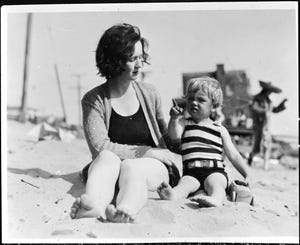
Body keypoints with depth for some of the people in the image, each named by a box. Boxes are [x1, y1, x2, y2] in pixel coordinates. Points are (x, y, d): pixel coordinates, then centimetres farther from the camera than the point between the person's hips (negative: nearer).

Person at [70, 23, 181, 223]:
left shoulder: (149, 94, 11)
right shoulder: (94, 100, 2)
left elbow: (168, 142, 23)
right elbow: (100, 147, -12)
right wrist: (147, 151, -12)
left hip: (153, 167, 1)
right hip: (110, 166, -1)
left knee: (130, 167, -33)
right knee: (107, 157, -33)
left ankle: (124, 213, -63)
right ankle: (93, 207, -62)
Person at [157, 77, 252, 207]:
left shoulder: (220, 129, 17)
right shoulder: (184, 123, 18)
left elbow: (233, 155, 18)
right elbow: (175, 136, -3)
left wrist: (247, 174, 10)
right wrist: (174, 118, -18)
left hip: (215, 171, 0)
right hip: (191, 172, 0)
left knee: (215, 183, -32)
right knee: (185, 183, -31)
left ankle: (216, 199, -60)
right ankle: (172, 194, -60)